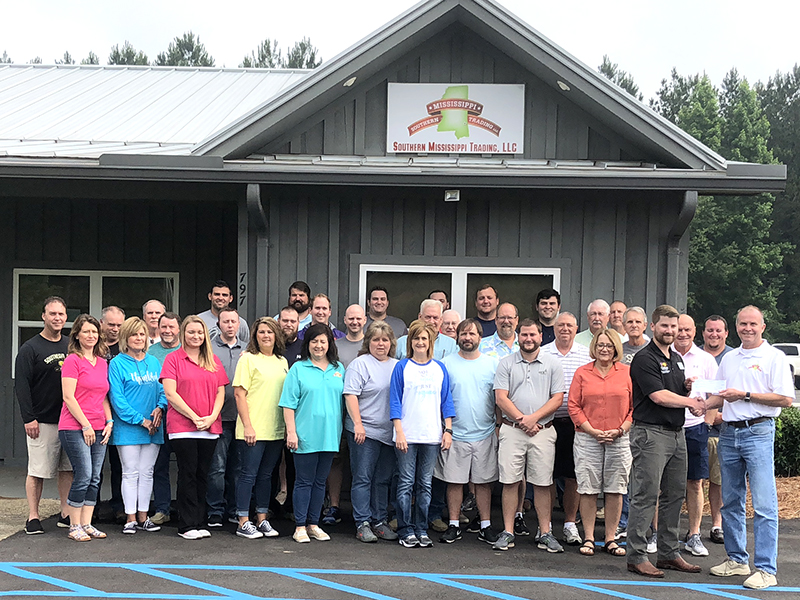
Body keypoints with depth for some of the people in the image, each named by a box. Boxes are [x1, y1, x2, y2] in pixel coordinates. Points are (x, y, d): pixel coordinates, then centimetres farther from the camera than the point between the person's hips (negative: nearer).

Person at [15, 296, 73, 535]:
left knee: (68, 469, 8)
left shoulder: (71, 346, 12)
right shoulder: (30, 348, -3)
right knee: (37, 470, 0)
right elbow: (21, 385, -7)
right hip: (41, 421, -5)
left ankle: (66, 514, 16)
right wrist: (28, 418, -13)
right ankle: (33, 517, 9)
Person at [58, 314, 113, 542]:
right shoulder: (72, 361, -5)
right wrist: (85, 425, -11)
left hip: (98, 429, 7)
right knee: (83, 477, -8)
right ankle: (75, 527, 4)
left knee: (95, 479, 6)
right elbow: (68, 397, -10)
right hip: (75, 428, -7)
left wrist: (109, 422, 8)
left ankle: (86, 524, 14)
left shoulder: (102, 362, 15)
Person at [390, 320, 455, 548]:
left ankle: (422, 530, 15)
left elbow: (446, 401, 12)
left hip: (432, 436, 3)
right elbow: (395, 401, -1)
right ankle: (406, 531, 7)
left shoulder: (439, 368, 10)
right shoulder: (402, 367, 1)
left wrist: (448, 430, 3)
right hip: (407, 436, -2)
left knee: (425, 485, 7)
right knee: (406, 484, -1)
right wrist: (399, 431, -9)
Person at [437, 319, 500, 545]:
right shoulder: (447, 363, 2)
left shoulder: (493, 364, 5)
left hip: (485, 434, 1)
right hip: (455, 434, -1)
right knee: (454, 481, 3)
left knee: (484, 481, 7)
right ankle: (454, 526, 14)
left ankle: (486, 526, 16)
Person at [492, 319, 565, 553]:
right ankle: (508, 533, 7)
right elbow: (501, 398, 0)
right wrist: (521, 419, -10)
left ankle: (545, 533, 11)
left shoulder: (552, 364, 7)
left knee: (543, 483, 3)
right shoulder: (506, 363, 7)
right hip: (512, 430, 0)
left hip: (543, 430, 0)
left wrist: (534, 418, -11)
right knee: (510, 481, 0)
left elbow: (557, 398, 0)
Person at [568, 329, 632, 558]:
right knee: (588, 489, 2)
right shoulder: (582, 372, 5)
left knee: (615, 489, 5)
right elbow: (574, 406, 1)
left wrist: (620, 430, -7)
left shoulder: (627, 373, 5)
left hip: (619, 440, 1)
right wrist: (593, 431, -8)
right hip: (587, 438, 0)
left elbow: (635, 407, 4)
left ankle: (610, 539, 15)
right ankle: (588, 538, 12)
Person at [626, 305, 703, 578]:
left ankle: (669, 553, 21)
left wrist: (689, 388, 3)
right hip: (651, 433, -9)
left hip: (677, 432, 9)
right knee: (645, 496, -7)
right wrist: (693, 401, -11)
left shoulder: (677, 359, 17)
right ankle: (637, 557, -2)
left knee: (674, 495, 12)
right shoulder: (644, 358, -10)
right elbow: (659, 396, -18)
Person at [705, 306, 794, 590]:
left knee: (764, 505, -7)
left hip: (758, 432, -6)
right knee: (731, 502, 11)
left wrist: (745, 395, -14)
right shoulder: (729, 359, 15)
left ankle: (766, 570, -4)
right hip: (729, 433, 6)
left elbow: (785, 399, -11)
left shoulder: (774, 357, -3)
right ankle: (737, 559, 22)